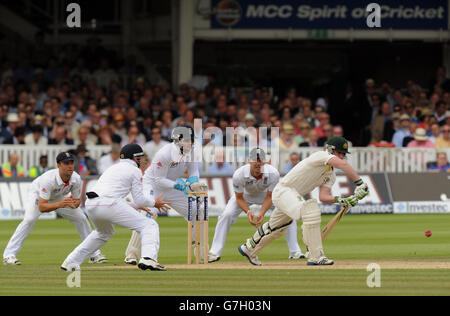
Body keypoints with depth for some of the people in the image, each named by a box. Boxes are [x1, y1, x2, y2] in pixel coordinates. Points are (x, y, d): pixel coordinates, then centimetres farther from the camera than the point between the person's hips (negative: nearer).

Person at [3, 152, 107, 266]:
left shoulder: (76, 179, -27)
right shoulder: (48, 179, -43)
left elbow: (78, 200, -11)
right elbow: (41, 207, -45)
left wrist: (73, 204, -36)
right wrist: (60, 204, -60)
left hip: (60, 197, 5)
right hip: (37, 194, -5)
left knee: (81, 218, -2)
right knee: (30, 219, -29)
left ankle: (94, 254, 13)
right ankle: (9, 255, -23)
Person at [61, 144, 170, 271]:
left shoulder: (112, 168, 32)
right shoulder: (134, 170, 9)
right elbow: (140, 199, 4)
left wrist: (137, 205, 42)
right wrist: (154, 202, 23)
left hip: (90, 205, 8)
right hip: (108, 206, -8)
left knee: (104, 233, 37)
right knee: (149, 225, -1)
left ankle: (71, 262, 33)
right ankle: (148, 258, -26)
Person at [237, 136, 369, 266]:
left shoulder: (330, 175, 10)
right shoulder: (322, 155, -16)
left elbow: (323, 196, -3)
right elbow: (343, 165, -34)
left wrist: (339, 200, -20)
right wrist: (359, 183, -35)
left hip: (294, 197, 11)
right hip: (283, 191, -11)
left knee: (275, 228, 25)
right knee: (310, 211, -32)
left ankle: (248, 248, 48)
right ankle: (315, 257, -35)